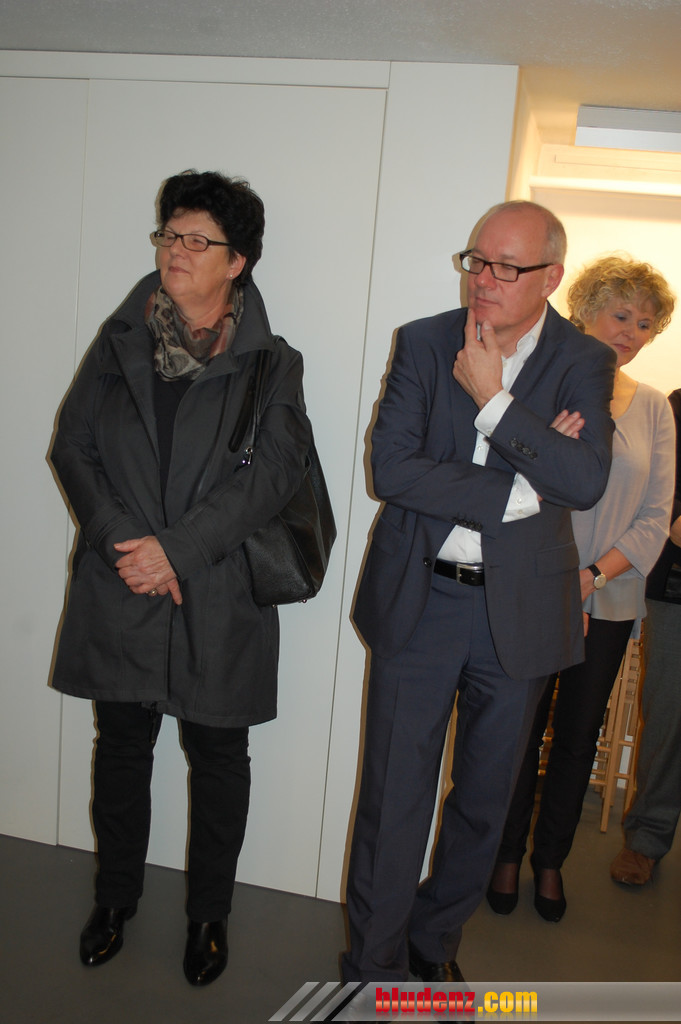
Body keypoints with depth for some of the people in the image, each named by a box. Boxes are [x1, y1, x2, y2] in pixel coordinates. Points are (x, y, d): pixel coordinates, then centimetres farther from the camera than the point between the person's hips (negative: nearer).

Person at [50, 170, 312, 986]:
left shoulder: (271, 364, -1)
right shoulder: (119, 340, 7)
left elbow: (273, 474, -11)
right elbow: (72, 446, 2)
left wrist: (177, 548, -17)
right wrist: (122, 541, -12)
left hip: (220, 592, -2)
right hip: (118, 585, 2)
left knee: (217, 754, 10)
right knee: (121, 745, 15)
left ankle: (209, 914, 32)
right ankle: (115, 896, 38)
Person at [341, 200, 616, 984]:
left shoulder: (583, 362, 0)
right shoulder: (424, 342, 0)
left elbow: (587, 480, -16)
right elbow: (390, 468, -12)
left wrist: (494, 401, -19)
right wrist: (519, 490, -16)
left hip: (519, 610, 1)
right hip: (419, 600, -1)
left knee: (484, 795, 16)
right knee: (393, 794, 6)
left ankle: (436, 941, 42)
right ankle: (375, 965, 29)